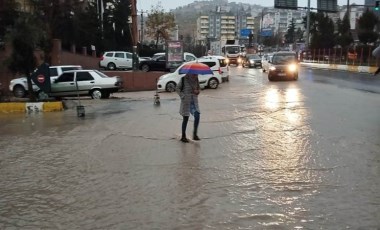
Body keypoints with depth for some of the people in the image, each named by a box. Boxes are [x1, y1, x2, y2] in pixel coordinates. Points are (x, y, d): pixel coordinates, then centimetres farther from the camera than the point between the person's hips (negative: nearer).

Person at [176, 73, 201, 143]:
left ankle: (195, 134, 1)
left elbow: (199, 88, 17)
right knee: (185, 119, 3)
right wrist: (183, 96, -13)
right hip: (186, 102, -4)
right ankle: (183, 137, 16)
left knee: (197, 116, -12)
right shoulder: (184, 79, -8)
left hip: (194, 102, 4)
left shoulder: (196, 80, 5)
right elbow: (177, 88, -4)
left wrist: (197, 91, -6)